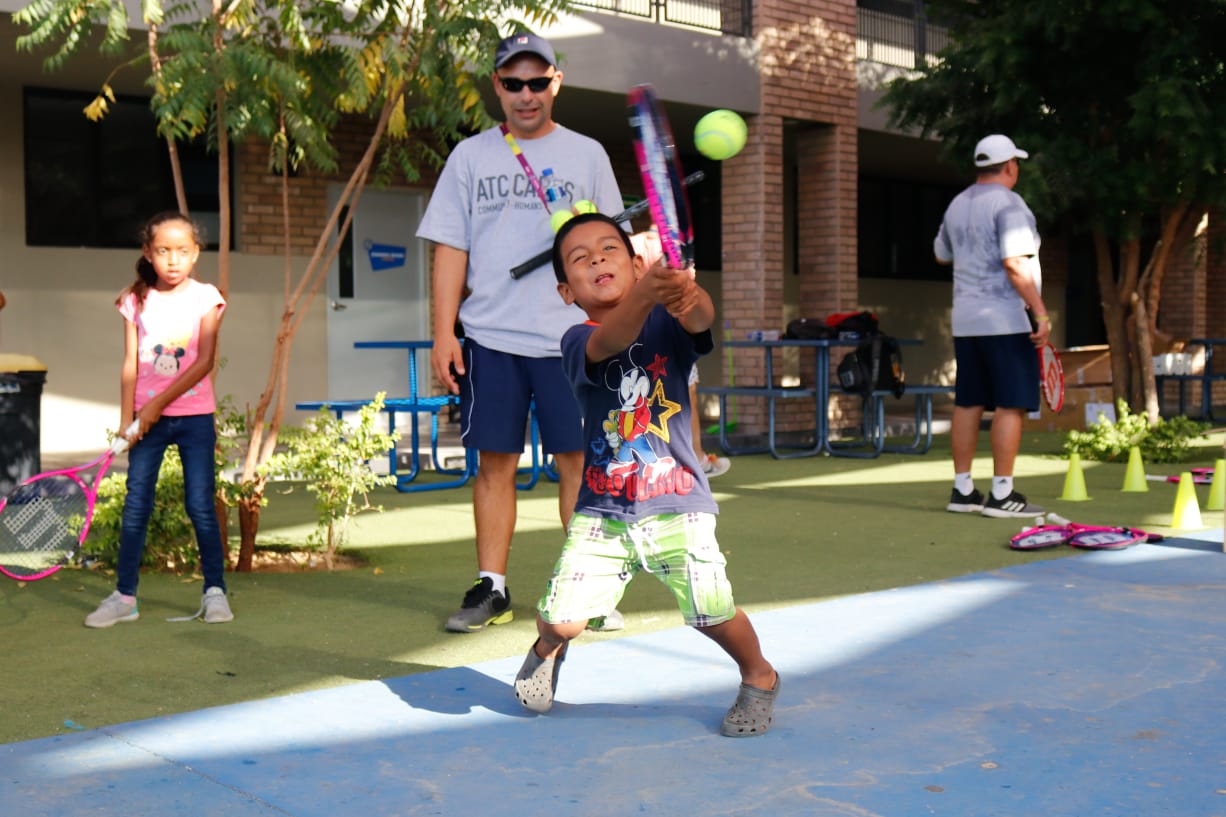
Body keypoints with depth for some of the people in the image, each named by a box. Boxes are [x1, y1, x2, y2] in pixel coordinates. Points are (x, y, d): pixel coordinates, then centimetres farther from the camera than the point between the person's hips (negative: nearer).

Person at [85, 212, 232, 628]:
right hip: (147, 420, 2)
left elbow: (205, 361, -10)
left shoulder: (205, 297, -2)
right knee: (135, 507, 3)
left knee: (201, 506, -2)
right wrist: (126, 420, -2)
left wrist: (158, 404, -14)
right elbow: (130, 365, 5)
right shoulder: (136, 301, 6)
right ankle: (124, 596, 10)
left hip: (194, 416, -2)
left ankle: (215, 591, 9)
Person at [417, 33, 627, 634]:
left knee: (579, 462, -1)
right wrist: (443, 332, -2)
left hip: (570, 337, 0)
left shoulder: (587, 154, 8)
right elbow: (450, 248, 6)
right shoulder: (470, 156, 8)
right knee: (494, 464, 3)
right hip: (489, 339, 1)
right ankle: (491, 590, 12)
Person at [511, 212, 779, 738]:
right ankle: (548, 648, 32)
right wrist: (644, 295, -48)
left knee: (713, 614, -12)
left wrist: (688, 295, -50)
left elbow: (701, 319, -25)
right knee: (562, 619, -7)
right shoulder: (578, 342, -3)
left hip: (677, 505, -1)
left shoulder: (666, 323, -1)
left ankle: (759, 676, 21)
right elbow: (610, 341, -27)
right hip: (601, 511, 1)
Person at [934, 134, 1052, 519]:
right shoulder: (1008, 204, -11)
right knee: (1011, 405, -5)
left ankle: (962, 490, 12)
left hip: (965, 321, 8)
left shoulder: (957, 205, 13)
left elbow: (942, 254, 27)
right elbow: (1015, 264, -20)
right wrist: (1041, 313, -20)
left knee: (968, 404, 9)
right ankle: (1001, 494, -5)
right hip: (1006, 320, -8)